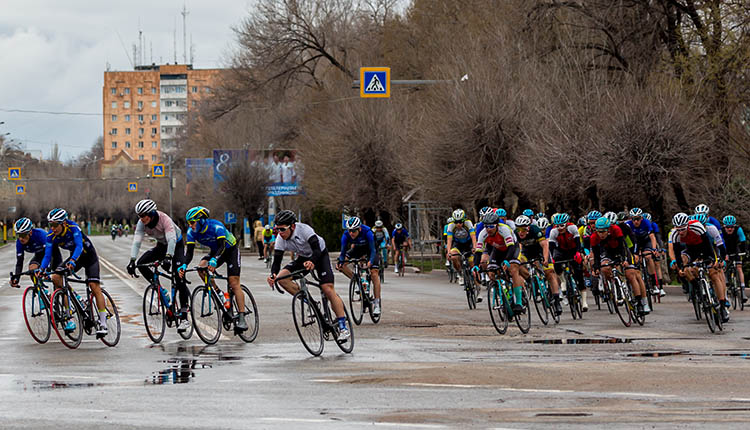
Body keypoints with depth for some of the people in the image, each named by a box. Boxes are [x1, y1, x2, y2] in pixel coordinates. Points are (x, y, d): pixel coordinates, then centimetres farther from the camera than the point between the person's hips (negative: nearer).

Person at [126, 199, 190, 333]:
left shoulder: (164, 219, -33)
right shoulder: (142, 223, -19)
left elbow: (171, 239, -43)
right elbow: (136, 242, -25)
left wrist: (168, 257, -58)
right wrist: (132, 260, -40)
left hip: (176, 245, -6)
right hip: (161, 246, 6)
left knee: (179, 280, -17)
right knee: (141, 264, -18)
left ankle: (184, 318, -15)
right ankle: (161, 292, -4)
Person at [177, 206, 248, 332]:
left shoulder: (216, 226, -33)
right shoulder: (192, 232, -17)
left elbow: (222, 246, -42)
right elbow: (189, 252, -20)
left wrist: (214, 260, -60)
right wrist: (184, 265, -40)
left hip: (230, 250, -6)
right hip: (215, 251, 6)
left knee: (234, 283, -17)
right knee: (201, 267, -24)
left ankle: (242, 319, -19)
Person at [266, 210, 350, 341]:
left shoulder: (304, 229, -33)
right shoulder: (281, 239, -19)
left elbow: (317, 250, -41)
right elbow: (276, 261, -20)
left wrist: (312, 262, -63)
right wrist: (273, 275, -42)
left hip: (320, 256, -5)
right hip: (303, 258, 5)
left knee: (327, 289, -19)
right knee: (281, 278, -19)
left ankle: (343, 326, -14)